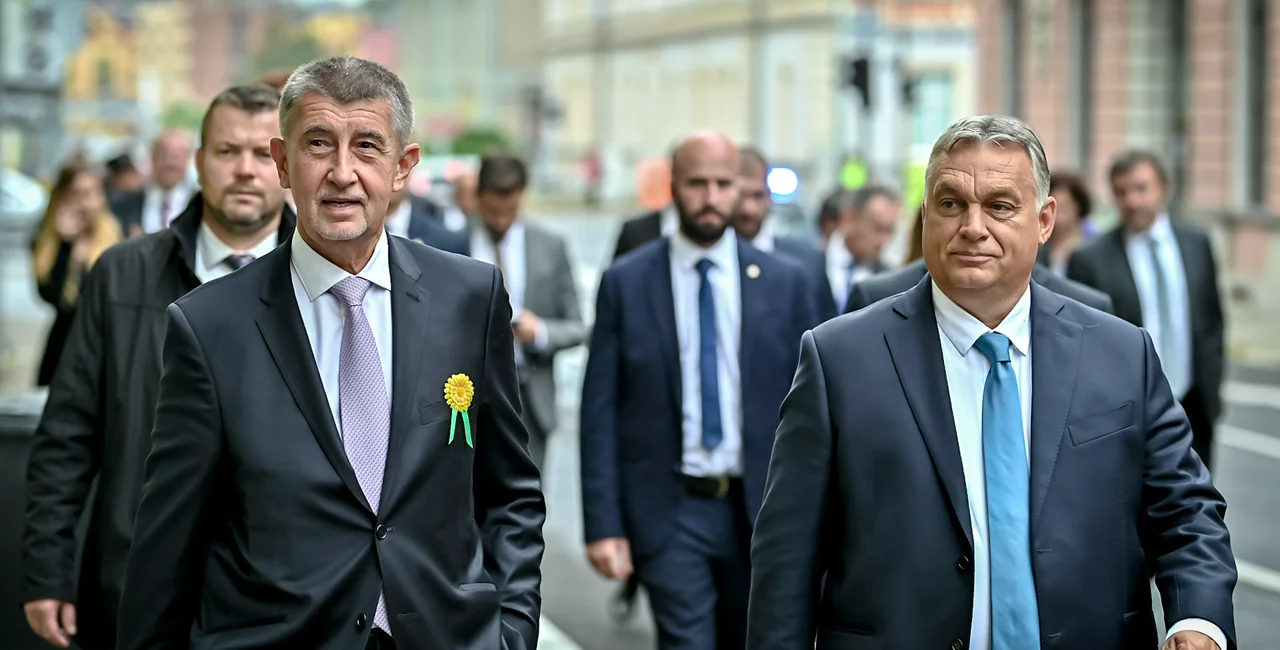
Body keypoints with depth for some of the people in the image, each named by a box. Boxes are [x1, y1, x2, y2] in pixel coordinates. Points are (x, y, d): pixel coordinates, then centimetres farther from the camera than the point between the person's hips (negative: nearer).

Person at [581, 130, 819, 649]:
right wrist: (603, 524, -8)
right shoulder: (625, 282, 0)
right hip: (669, 510, -2)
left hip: (760, 509, 2)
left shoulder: (784, 282, 3)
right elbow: (600, 411, -2)